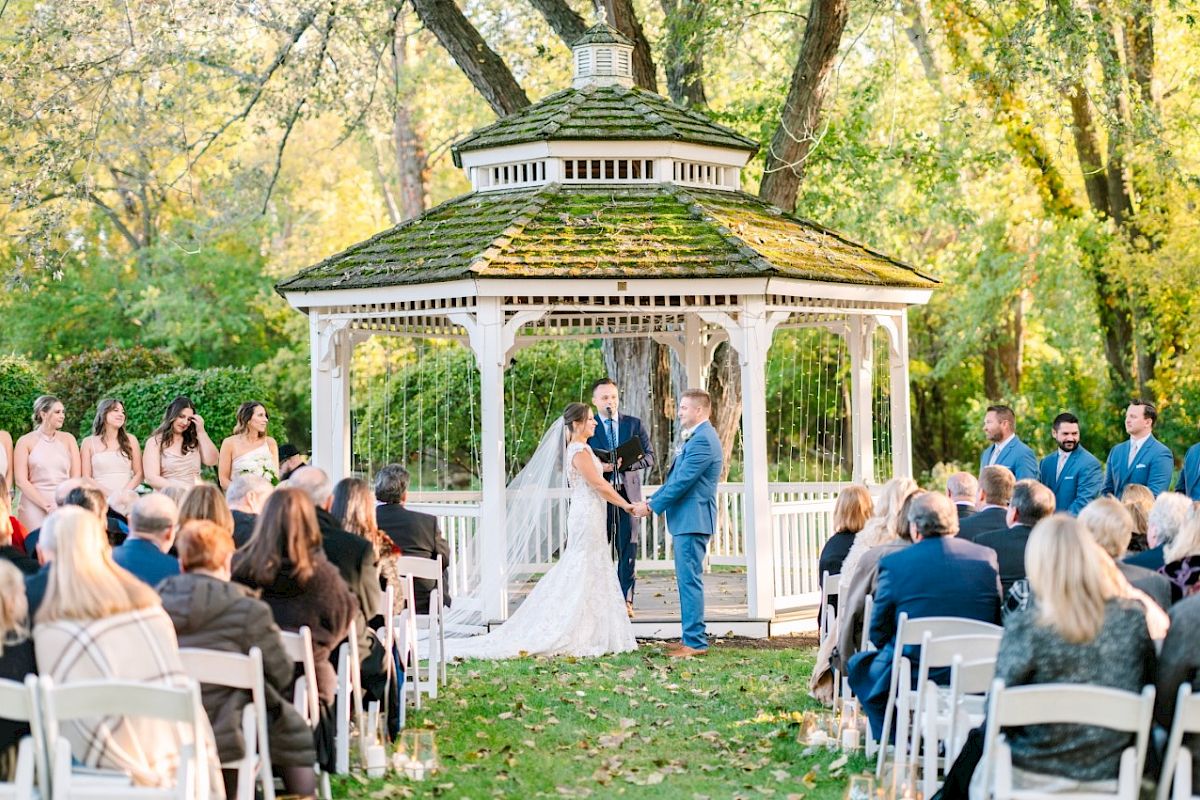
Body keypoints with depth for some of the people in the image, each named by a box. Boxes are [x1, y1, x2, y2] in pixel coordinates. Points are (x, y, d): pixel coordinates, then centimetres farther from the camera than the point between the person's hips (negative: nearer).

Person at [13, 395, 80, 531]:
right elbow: (21, 481, -6)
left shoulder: (68, 439, 9)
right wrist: (46, 506, -13)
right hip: (35, 505, -2)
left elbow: (76, 477, 6)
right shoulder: (26, 442, 1)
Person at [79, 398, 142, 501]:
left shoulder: (130, 440, 13)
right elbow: (86, 478, 4)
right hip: (100, 498, -1)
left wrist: (124, 493, -7)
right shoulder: (89, 443, 9)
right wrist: (108, 494, -11)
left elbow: (139, 474, 10)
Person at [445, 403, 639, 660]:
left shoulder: (580, 448, 14)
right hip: (587, 517, -10)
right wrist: (626, 505, -9)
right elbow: (601, 486, -16)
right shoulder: (579, 451, -16)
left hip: (587, 518, 10)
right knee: (583, 577, -6)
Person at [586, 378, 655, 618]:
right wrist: (598, 467, -17)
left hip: (628, 492, 1)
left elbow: (649, 457, 6)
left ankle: (626, 601, 5)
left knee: (628, 550, 1)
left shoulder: (634, 424, 10)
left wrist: (626, 464, -12)